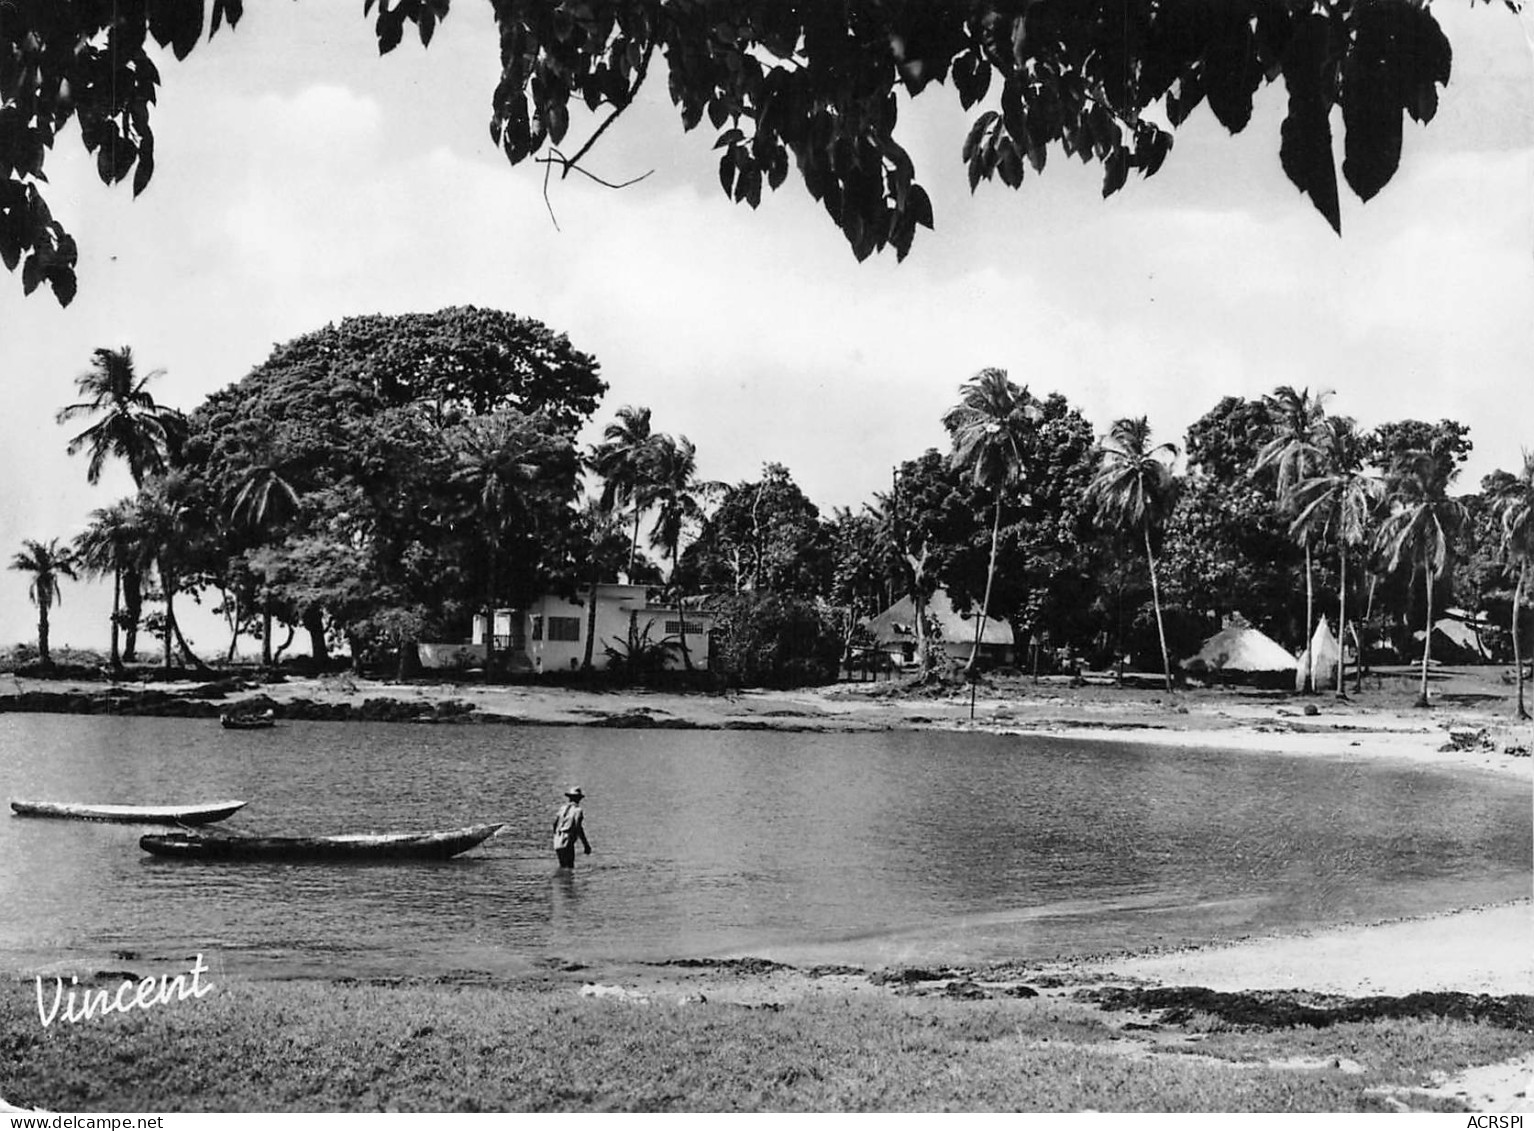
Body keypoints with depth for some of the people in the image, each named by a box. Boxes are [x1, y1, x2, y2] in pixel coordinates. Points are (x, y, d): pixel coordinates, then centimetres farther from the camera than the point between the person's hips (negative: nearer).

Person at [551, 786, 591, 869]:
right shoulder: (578, 810, -6)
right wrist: (586, 845, -11)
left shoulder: (562, 807, 13)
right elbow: (578, 828, -14)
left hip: (557, 843, 7)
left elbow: (555, 824, 16)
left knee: (563, 866, 16)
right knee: (569, 867, -6)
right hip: (567, 843, -7)